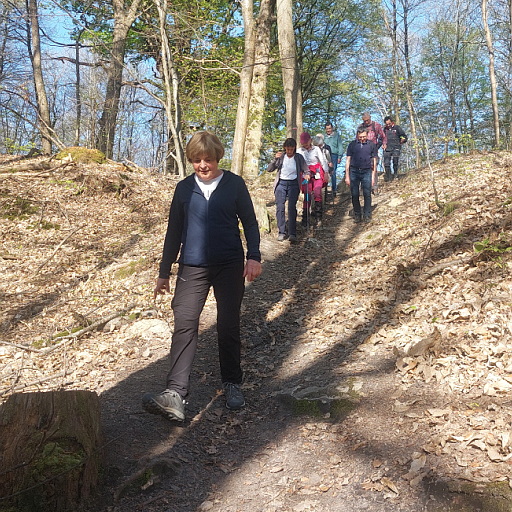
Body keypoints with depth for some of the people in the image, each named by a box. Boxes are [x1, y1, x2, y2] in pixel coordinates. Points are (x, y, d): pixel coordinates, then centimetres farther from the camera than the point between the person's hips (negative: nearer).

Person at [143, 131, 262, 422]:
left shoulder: (235, 184, 2)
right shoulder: (184, 188, 8)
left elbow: (250, 222, 6)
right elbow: (174, 231, 12)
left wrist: (254, 256, -8)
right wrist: (164, 272, 13)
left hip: (230, 266, -1)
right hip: (193, 267, 1)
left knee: (229, 327, 6)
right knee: (184, 325, -10)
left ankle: (233, 384, 22)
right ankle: (176, 394, -14)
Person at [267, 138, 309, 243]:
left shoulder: (299, 157, 5)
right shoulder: (281, 156, 6)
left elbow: (306, 171, 11)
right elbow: (269, 169, 3)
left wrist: (306, 176, -13)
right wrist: (275, 159, -12)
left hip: (293, 184, -1)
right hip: (281, 183, 1)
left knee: (292, 207, -14)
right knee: (279, 207, -8)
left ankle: (292, 234, -14)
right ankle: (282, 232, 0)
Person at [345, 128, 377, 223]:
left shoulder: (372, 145, 8)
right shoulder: (352, 145, 8)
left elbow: (374, 161, 12)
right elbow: (348, 161, 9)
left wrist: (373, 176, 8)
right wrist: (347, 176, 3)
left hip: (366, 172, 0)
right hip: (354, 171, 1)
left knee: (367, 194, -5)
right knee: (354, 195, 1)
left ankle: (367, 215, 3)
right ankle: (357, 215, 11)